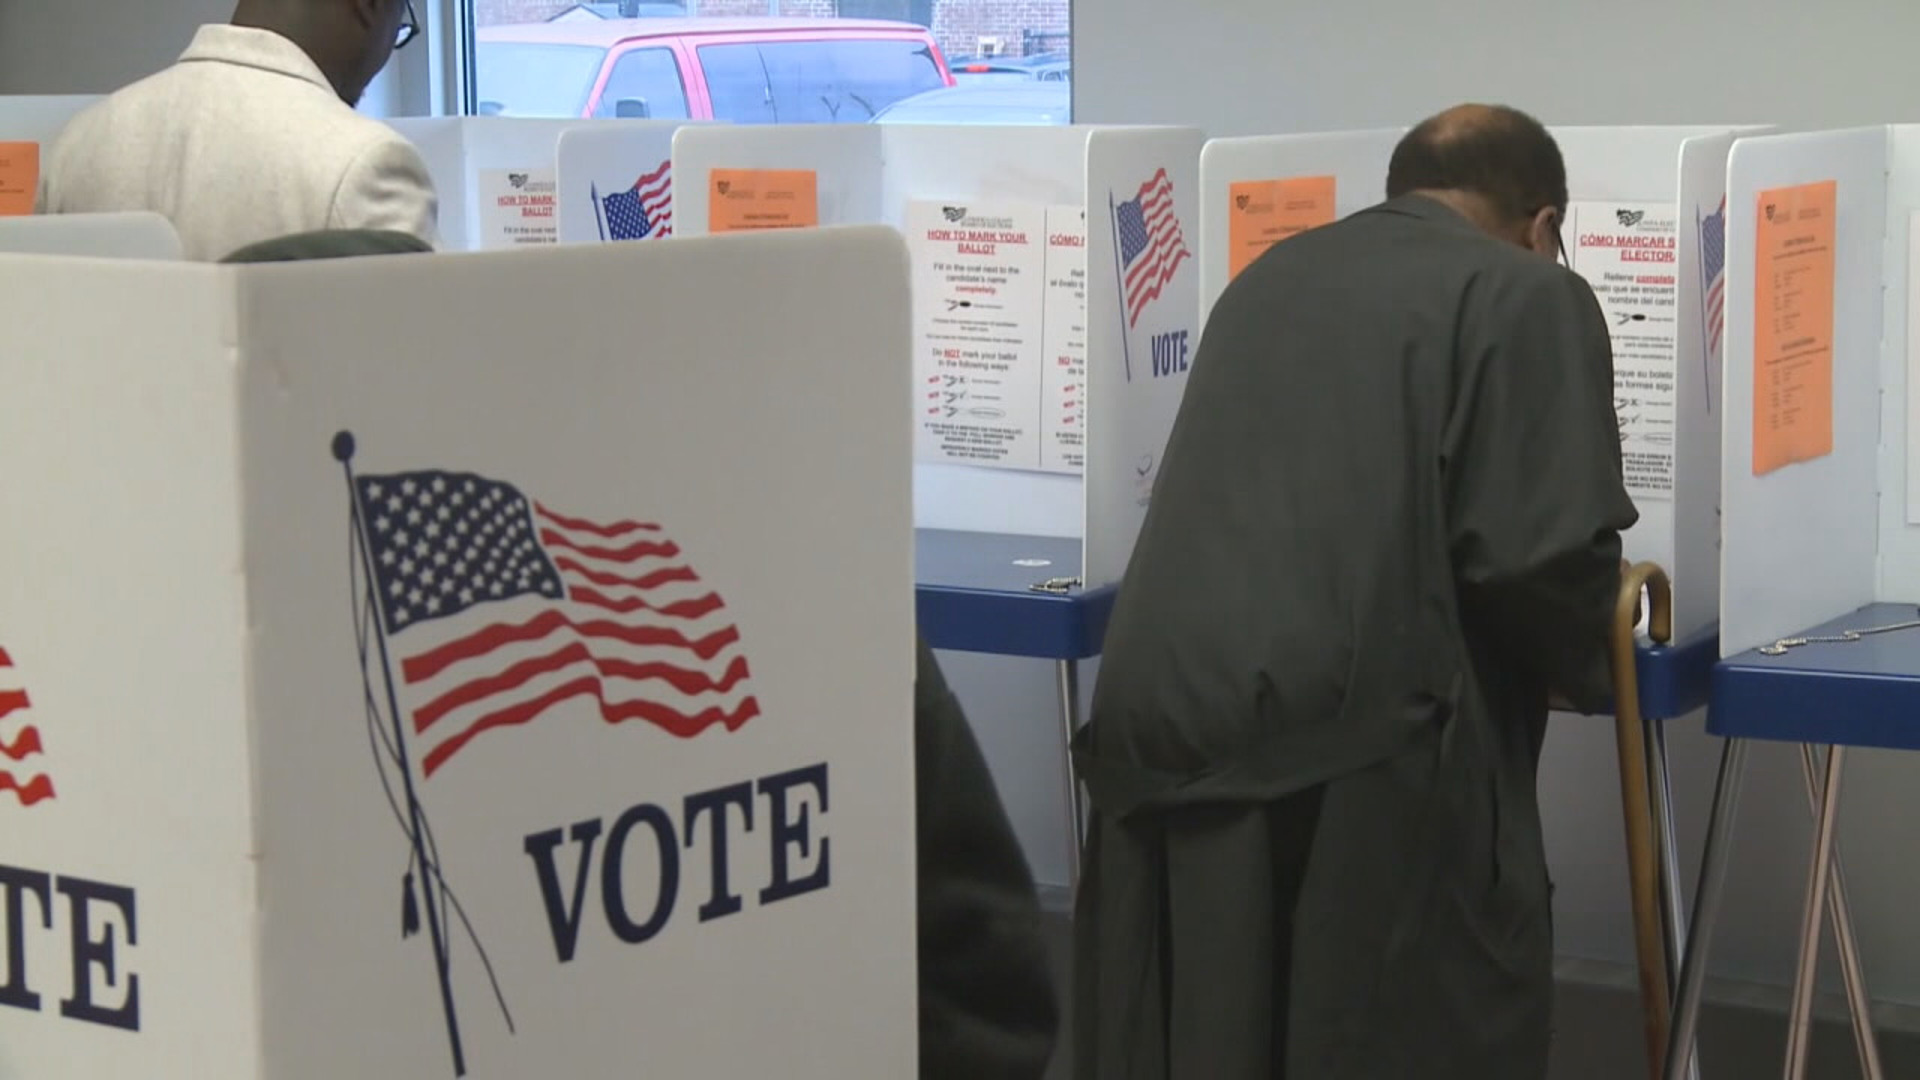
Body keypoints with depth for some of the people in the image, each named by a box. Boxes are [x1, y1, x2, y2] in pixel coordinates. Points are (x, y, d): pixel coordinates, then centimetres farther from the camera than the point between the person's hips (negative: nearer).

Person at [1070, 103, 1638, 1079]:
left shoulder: (1268, 277, 24)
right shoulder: (1525, 297, 2)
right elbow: (1539, 550, -9)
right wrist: (1587, 667, 12)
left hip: (1159, 718, 6)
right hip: (1358, 751, -6)